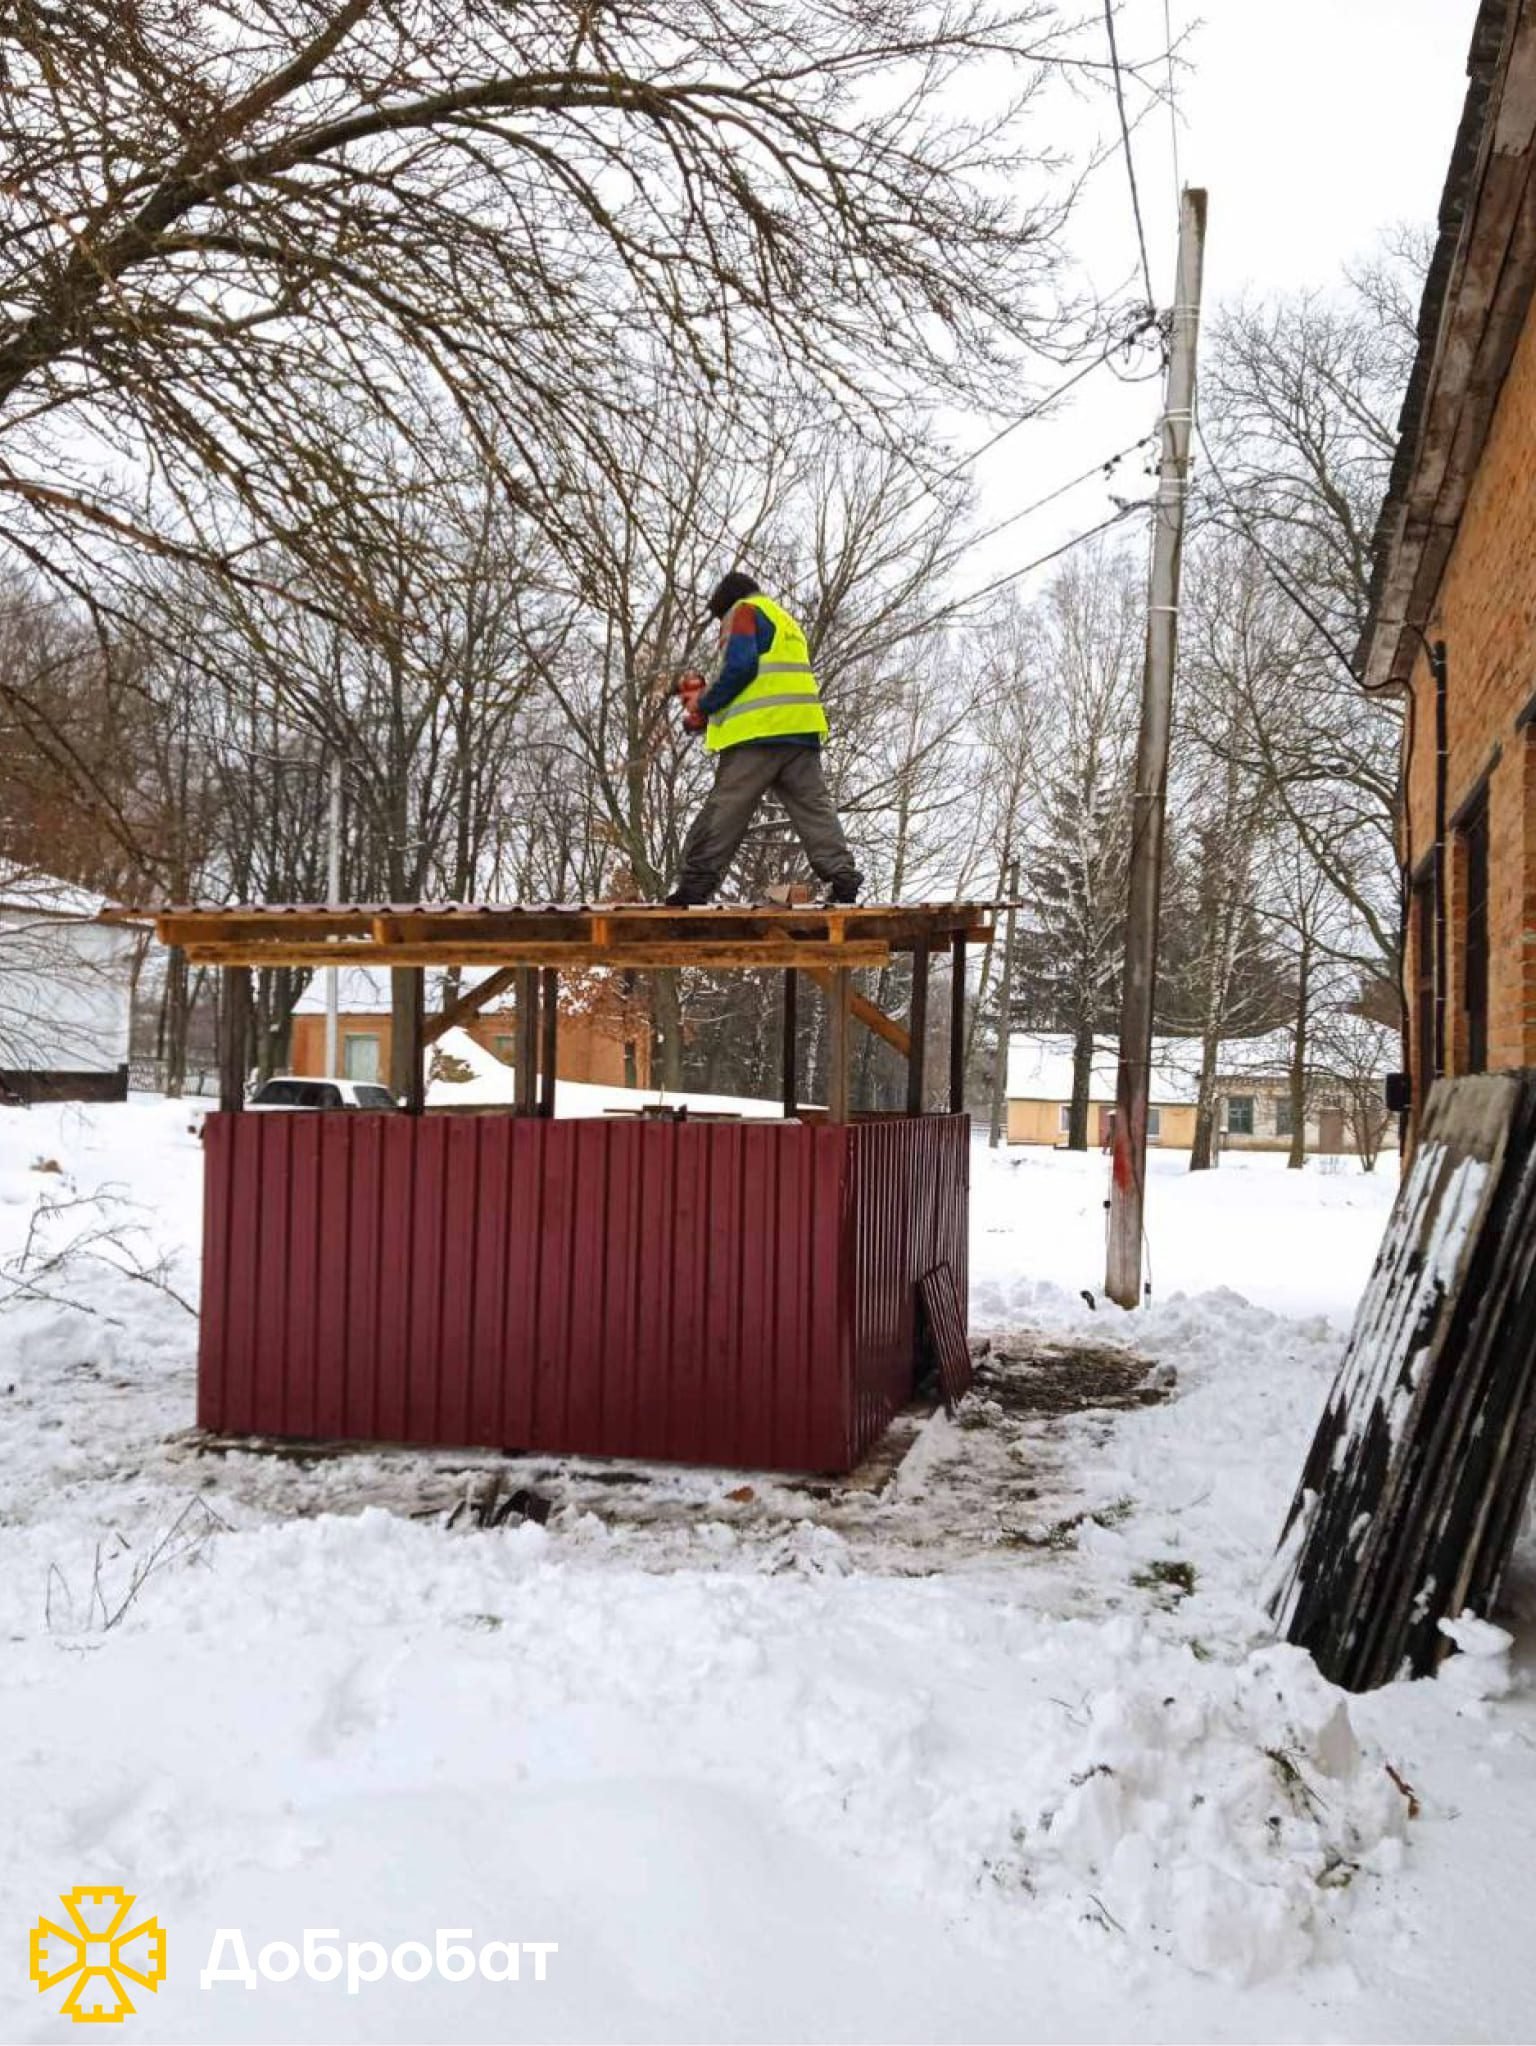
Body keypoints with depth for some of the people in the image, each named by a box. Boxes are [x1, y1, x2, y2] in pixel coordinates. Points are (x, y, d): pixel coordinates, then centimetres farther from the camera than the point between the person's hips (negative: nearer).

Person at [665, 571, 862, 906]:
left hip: (759, 731, -7)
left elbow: (740, 665, -11)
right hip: (802, 729, 7)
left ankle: (694, 886, -6)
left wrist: (708, 704, 1)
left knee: (724, 810, -6)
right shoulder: (785, 620, 31)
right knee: (814, 807, 2)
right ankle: (842, 875, -10)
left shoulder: (744, 611, 6)